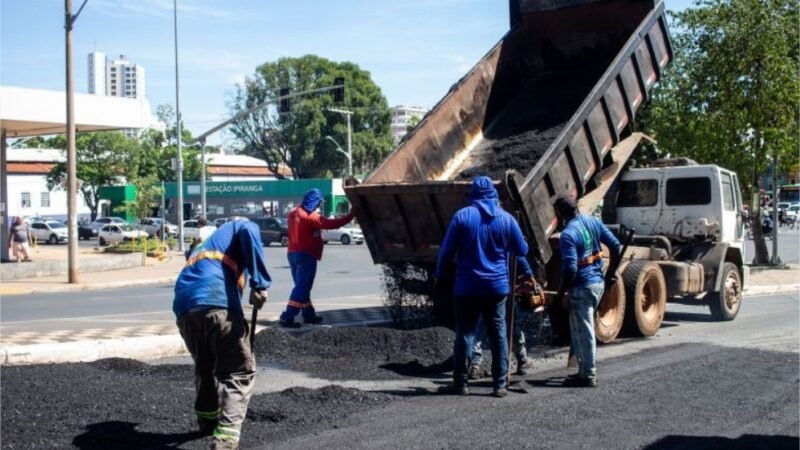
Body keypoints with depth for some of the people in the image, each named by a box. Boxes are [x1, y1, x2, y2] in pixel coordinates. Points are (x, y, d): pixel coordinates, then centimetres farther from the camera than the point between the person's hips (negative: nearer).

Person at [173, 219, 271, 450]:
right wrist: (260, 283, -10)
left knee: (205, 368, 29)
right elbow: (249, 232, -4)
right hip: (217, 304, -6)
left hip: (184, 309, 6)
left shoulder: (203, 245, 41)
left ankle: (207, 420, 46)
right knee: (240, 373, 1)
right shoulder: (236, 227, 24)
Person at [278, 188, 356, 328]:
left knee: (302, 286, 16)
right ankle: (287, 317, -12)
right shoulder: (311, 217, -16)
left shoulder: (293, 213, 9)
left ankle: (308, 314, 23)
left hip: (292, 253, 9)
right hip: (306, 255, -9)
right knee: (302, 288, -7)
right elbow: (331, 224, -20)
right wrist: (351, 215, -16)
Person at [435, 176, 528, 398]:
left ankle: (460, 383, 9)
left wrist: (439, 274, 10)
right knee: (498, 334, 7)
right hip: (497, 287, 1)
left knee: (464, 334, 5)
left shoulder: (462, 216, -5)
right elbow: (522, 250, 8)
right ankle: (500, 385, 7)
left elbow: (447, 250, -4)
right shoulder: (506, 218, 0)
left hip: (468, 287, -1)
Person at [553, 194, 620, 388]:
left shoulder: (567, 235, -18)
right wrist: (611, 273, 18)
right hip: (599, 282, 9)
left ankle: (588, 376, 8)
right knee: (579, 329, 20)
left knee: (584, 332, 1)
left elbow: (570, 269, -23)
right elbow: (615, 246, 8)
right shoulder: (593, 222, 5)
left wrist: (560, 293, -13)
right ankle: (585, 370, 26)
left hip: (582, 287, -9)